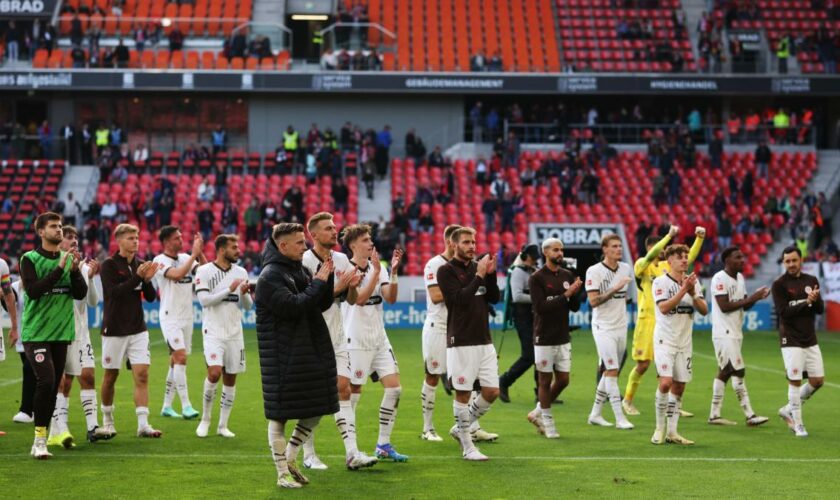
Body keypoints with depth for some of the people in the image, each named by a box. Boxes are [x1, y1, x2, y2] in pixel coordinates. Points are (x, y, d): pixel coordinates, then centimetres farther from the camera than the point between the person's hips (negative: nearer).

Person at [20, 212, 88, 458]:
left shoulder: (69, 259, 9)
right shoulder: (30, 259, -3)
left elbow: (81, 294, 3)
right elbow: (33, 291, -17)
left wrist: (75, 270, -13)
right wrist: (59, 269, -21)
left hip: (62, 332, 5)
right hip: (36, 333, -5)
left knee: (53, 387, 6)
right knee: (46, 381, -19)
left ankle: (41, 439, 15)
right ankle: (40, 439, -11)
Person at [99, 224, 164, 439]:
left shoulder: (140, 264, 7)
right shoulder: (109, 265, -7)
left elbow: (151, 297, 7)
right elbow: (114, 292, -20)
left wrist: (147, 280, -11)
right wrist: (137, 277, -24)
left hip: (138, 330, 4)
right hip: (114, 329, -4)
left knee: (142, 375, -7)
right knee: (111, 376, 8)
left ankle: (143, 425, -10)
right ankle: (107, 420, 26)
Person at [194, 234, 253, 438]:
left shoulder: (241, 272, 8)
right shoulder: (204, 271, -4)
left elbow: (247, 305, 9)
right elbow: (204, 300, -14)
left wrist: (244, 293, -12)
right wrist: (229, 289, -19)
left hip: (234, 332, 5)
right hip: (213, 331, -5)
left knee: (230, 378, 4)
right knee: (214, 372, -20)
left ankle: (223, 425, 12)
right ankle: (205, 419, 0)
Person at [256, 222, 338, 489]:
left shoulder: (300, 269, 13)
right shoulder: (269, 277, -12)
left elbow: (321, 305, 12)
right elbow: (293, 307, -23)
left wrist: (327, 278, -2)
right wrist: (318, 283, -16)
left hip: (312, 352, 8)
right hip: (283, 357, -8)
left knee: (316, 409, 11)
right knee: (279, 415, 1)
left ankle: (289, 459, 26)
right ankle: (283, 473, 10)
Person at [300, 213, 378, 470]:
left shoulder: (342, 260, 8)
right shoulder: (305, 261, -12)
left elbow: (351, 300, 12)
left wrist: (352, 286, -9)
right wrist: (337, 288, -23)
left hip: (337, 337, 5)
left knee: (343, 389, -2)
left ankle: (352, 453, -5)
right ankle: (309, 455, 11)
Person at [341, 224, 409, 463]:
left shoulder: (378, 267, 8)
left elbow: (391, 298, -2)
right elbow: (359, 299, -22)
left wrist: (393, 272, -15)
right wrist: (376, 271, -24)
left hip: (379, 339, 6)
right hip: (356, 341, -6)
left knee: (394, 388, 0)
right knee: (353, 393, -2)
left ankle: (383, 445, 8)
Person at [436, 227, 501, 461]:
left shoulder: (478, 267, 13)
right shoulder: (446, 271, -5)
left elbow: (494, 298, 8)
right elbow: (459, 299, -16)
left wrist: (491, 273, -5)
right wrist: (479, 276, -15)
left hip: (484, 341, 6)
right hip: (461, 342, -6)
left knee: (492, 392, 3)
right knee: (463, 394, -2)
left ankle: (461, 428, 23)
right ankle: (467, 447, 7)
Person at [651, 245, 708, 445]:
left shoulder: (693, 282, 8)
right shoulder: (660, 282, -6)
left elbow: (704, 310, 1)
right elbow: (663, 308, -20)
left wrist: (692, 293, -14)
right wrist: (683, 290, -22)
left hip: (684, 342, 5)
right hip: (665, 340, -5)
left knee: (679, 387, 5)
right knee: (665, 382, -18)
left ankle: (672, 432, 11)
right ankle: (659, 428, -4)